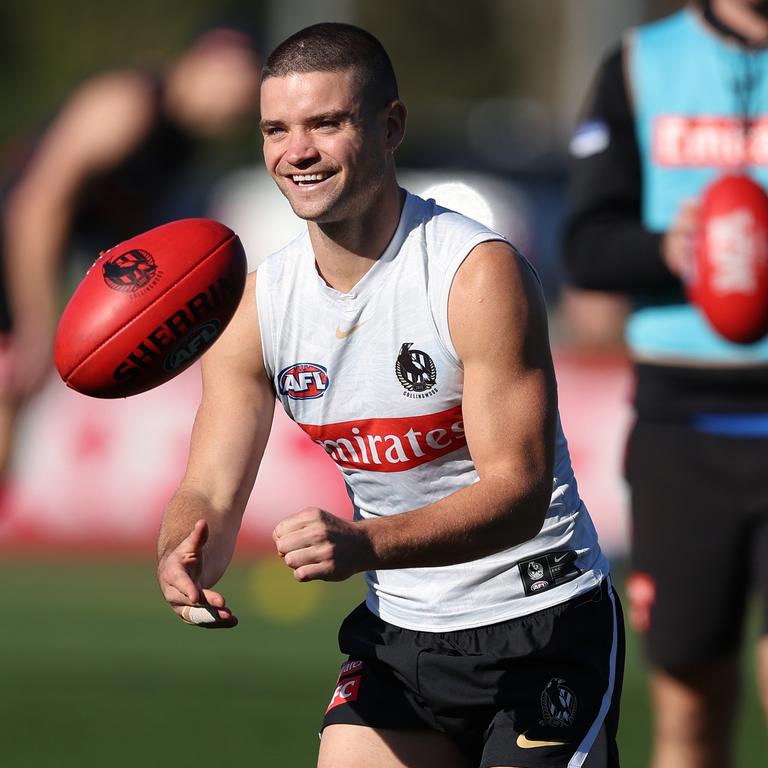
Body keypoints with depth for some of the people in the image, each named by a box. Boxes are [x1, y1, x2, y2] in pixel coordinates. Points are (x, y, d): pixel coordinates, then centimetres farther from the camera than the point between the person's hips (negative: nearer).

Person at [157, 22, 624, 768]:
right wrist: (183, 557, -26)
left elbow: (520, 490, -25)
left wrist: (365, 544, -41)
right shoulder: (257, 304, -2)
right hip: (400, 632, 5)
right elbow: (211, 491, -1)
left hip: (540, 628, -5)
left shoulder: (479, 274, -19)